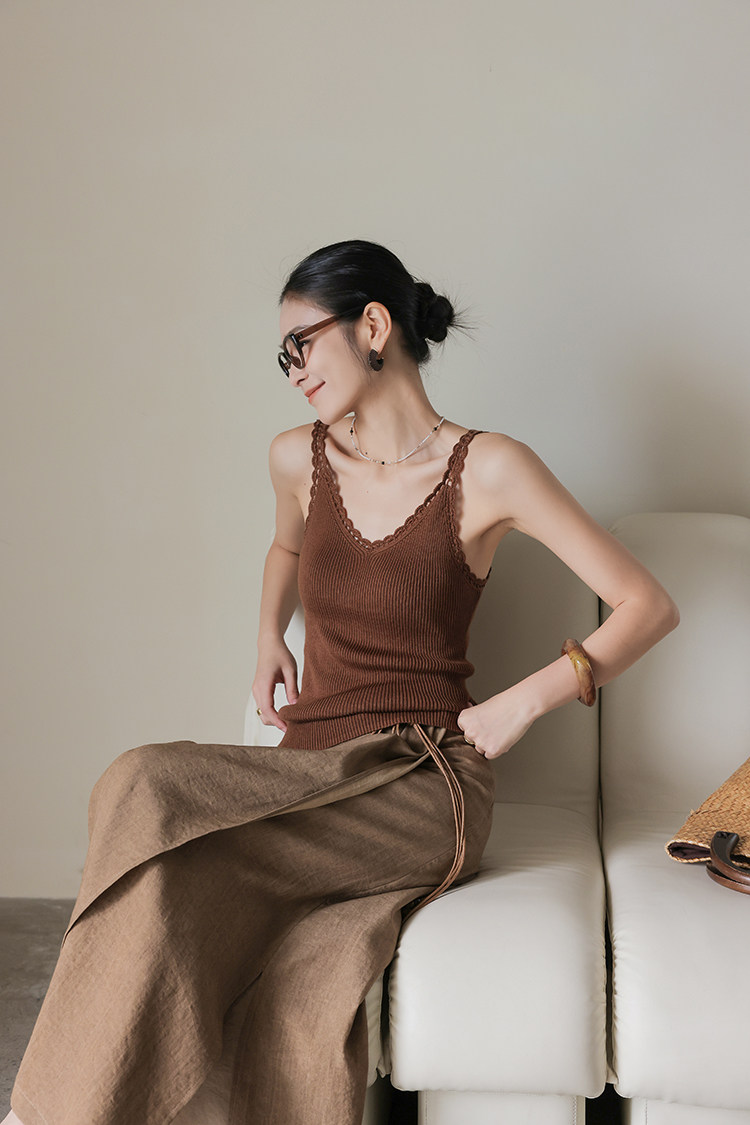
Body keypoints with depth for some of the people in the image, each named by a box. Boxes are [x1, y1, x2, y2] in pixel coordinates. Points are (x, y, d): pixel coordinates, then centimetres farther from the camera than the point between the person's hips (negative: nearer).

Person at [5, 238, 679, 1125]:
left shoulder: (488, 470, -4)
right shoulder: (298, 459, 10)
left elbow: (648, 606, -2)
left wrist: (525, 700, -9)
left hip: (424, 787, -3)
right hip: (307, 774, 4)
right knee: (310, 993, -32)